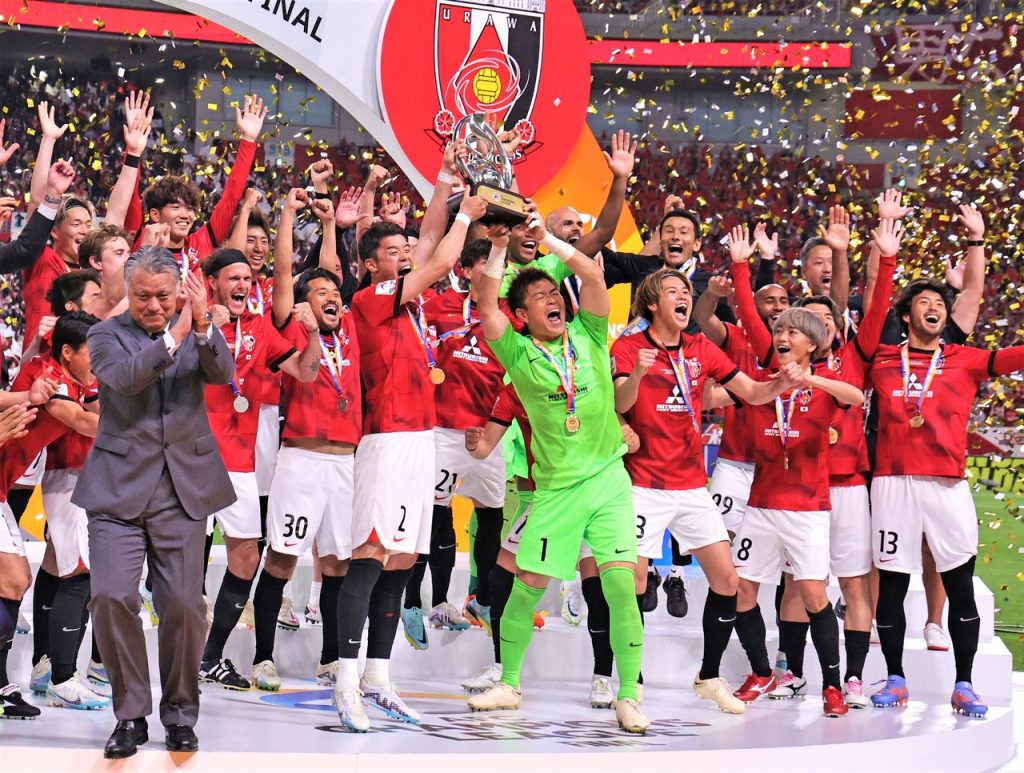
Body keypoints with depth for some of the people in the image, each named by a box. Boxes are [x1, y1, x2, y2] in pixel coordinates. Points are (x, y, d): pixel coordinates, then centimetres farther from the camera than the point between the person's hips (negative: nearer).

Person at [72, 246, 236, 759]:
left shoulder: (198, 333, 8)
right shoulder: (107, 335, 3)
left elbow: (223, 374, -10)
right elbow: (124, 377, -17)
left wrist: (202, 326, -26)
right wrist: (172, 339, -29)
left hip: (183, 486, 1)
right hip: (119, 486, -1)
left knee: (184, 604, 0)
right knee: (111, 597, -10)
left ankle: (179, 712, 18)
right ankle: (131, 714, 5)